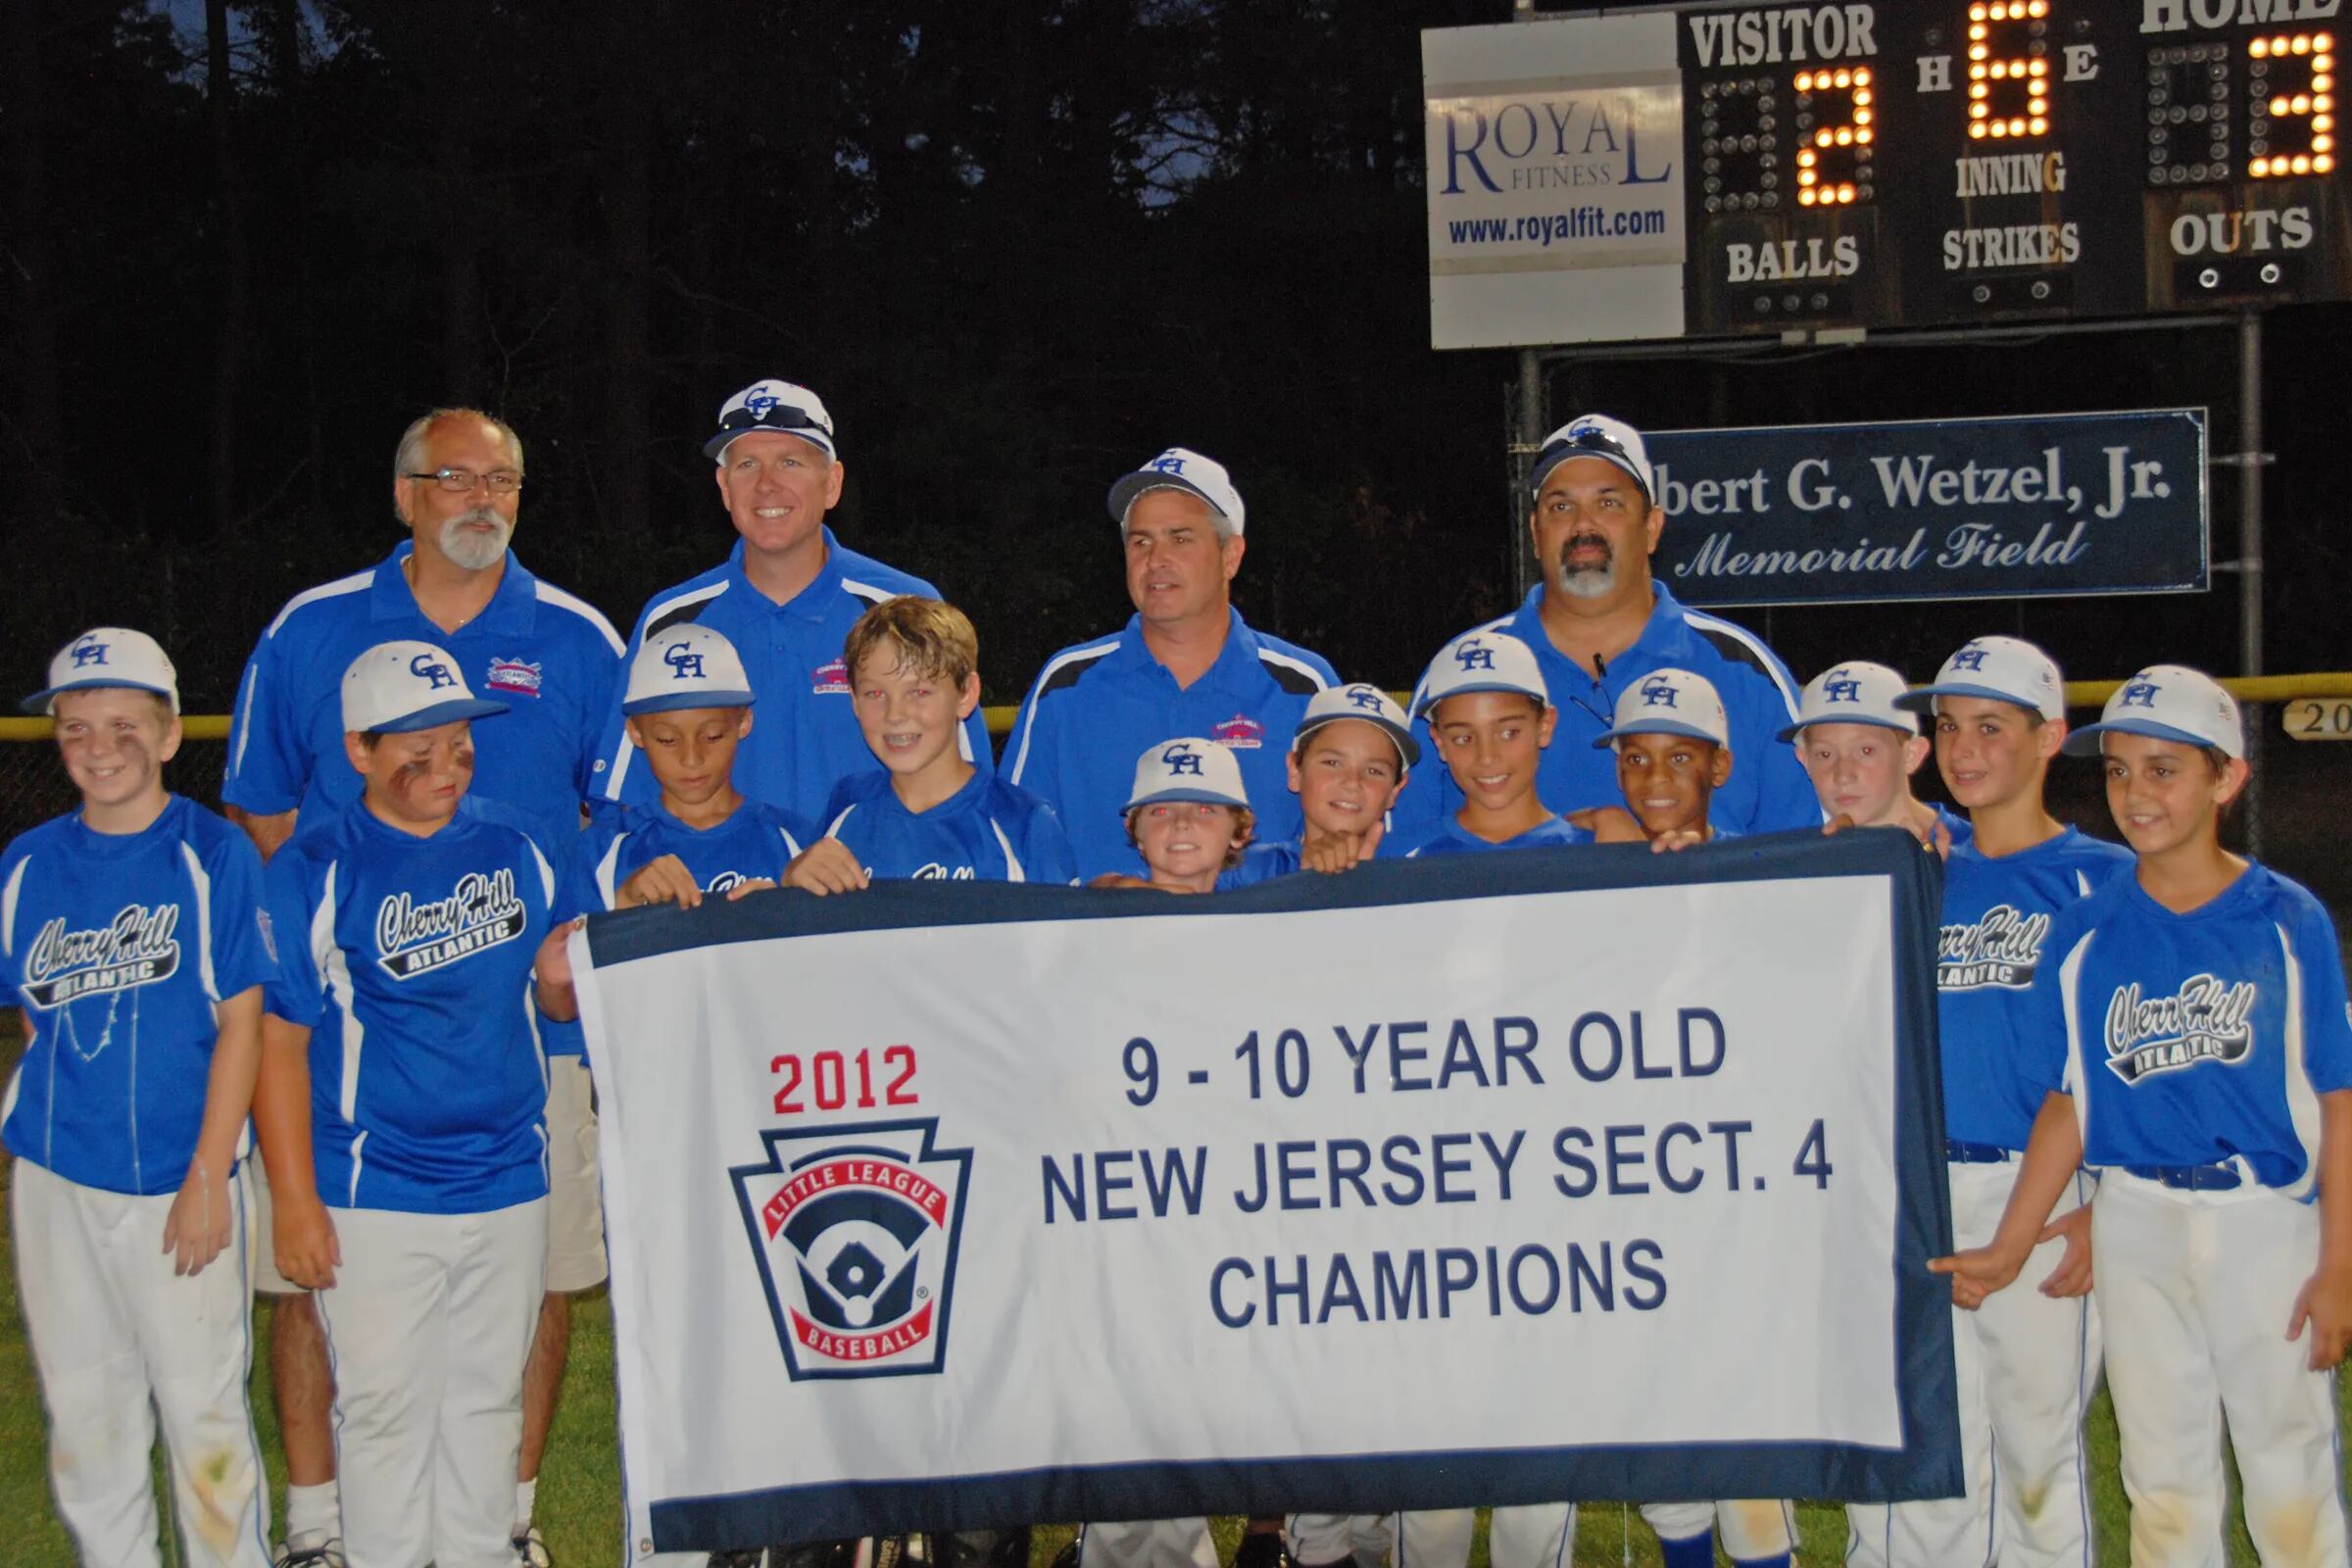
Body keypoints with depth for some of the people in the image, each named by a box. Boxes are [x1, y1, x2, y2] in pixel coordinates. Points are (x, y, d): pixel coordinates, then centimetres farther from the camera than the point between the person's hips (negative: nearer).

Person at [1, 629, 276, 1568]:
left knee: (202, 1407, -1)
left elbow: (239, 1024, -6)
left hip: (178, 1178, -4)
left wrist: (207, 1178, -10)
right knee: (83, 1406, 11)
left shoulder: (212, 855, -5)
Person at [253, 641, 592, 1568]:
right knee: (385, 1405, 1)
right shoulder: (313, 871, -8)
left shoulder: (527, 850, 4)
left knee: (489, 1399, 14)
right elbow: (279, 1041, -9)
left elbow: (564, 1001, 14)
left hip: (507, 1181, 4)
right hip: (374, 1199, -4)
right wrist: (295, 1202, -12)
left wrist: (564, 979, -11)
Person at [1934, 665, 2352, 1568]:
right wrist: (2008, 1250, 2)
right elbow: (2067, 1105, 6)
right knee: (2165, 1483, 11)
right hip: (2137, 1226, 3)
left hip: (2271, 1222, -2)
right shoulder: (2083, 935, 2)